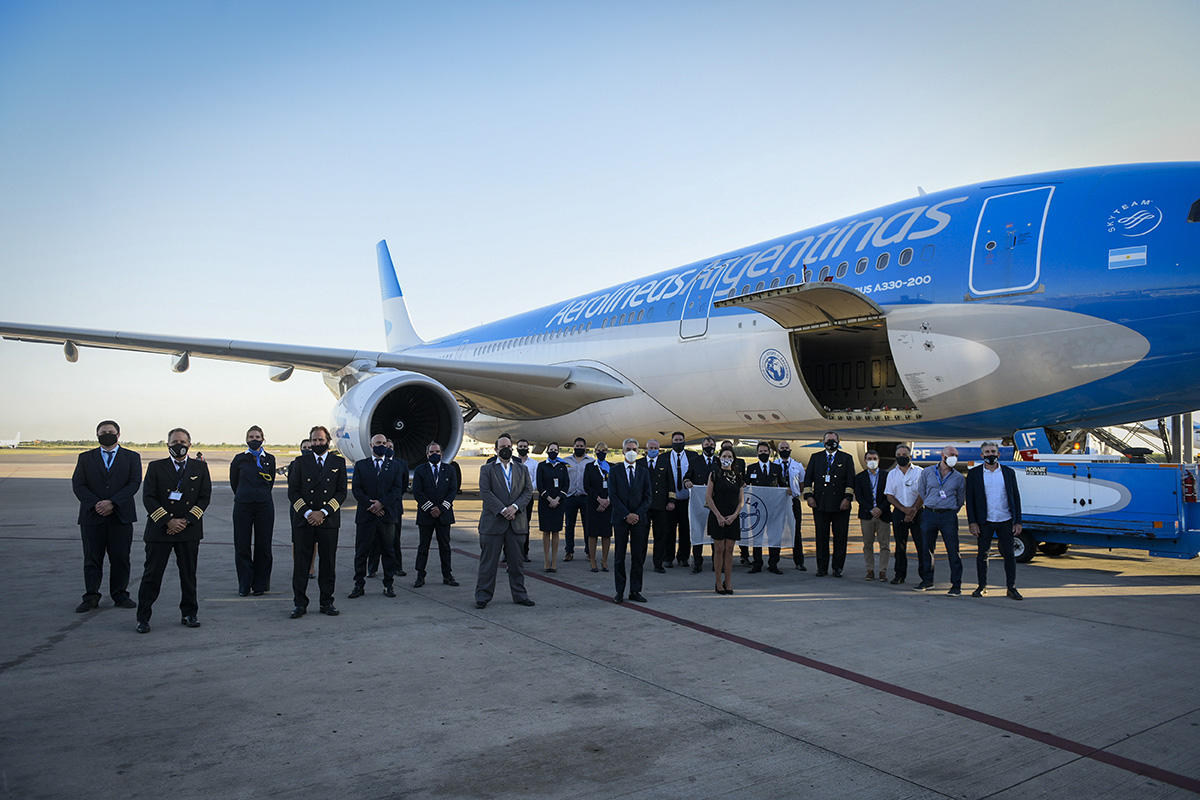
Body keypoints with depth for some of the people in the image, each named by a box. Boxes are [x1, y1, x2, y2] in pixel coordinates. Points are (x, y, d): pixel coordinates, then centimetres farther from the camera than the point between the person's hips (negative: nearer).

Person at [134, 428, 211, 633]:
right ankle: (143, 618, 11)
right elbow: (148, 498, -2)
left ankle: (189, 614, 19)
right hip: (159, 530, -1)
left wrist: (187, 521, -9)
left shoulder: (200, 467, 8)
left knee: (189, 575, 8)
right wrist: (168, 521, -12)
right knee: (152, 575, 1)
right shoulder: (155, 467, 4)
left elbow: (205, 497, 3)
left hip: (189, 531, 1)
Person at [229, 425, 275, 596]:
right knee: (242, 545, 1)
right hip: (243, 505, 0)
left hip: (264, 506, 0)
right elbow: (234, 482, 15)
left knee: (263, 545, 2)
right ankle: (244, 585, 11)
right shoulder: (239, 459, 5)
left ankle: (260, 585, 11)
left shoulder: (269, 459, 7)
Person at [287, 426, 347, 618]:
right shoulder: (300, 462, 8)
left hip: (329, 520, 0)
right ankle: (300, 603, 9)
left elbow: (341, 492, 2)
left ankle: (327, 602, 15)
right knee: (301, 562, 1)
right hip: (303, 520, 0)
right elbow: (293, 491, 3)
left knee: (328, 562, 5)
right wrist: (307, 513, -10)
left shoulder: (338, 462, 8)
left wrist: (323, 512, -9)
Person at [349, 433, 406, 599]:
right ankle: (359, 585, 12)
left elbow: (398, 489, 0)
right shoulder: (360, 465, 8)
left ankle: (389, 585, 14)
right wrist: (370, 506, -11)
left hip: (388, 515, 0)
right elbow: (356, 489, 0)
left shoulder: (395, 465, 8)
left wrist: (382, 503, -13)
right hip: (365, 515, 0)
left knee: (388, 551, 5)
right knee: (361, 552, 3)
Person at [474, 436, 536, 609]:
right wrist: (502, 510, -15)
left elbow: (528, 491, 5)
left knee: (516, 561, 9)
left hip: (516, 522, 3)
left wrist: (515, 507, -11)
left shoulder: (522, 470, 15)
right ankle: (483, 596, 10)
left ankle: (519, 595, 18)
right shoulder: (487, 469, 5)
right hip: (493, 522, -3)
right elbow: (485, 492, -6)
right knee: (488, 561, 1)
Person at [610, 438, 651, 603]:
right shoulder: (614, 470, 4)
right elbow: (613, 495, -4)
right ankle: (620, 591, 10)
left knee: (638, 557, 3)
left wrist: (638, 514, -8)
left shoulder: (644, 472, 10)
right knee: (619, 557, 2)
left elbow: (647, 497, 6)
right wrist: (626, 515, -11)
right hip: (620, 519, -2)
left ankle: (635, 591, 11)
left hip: (639, 519, 2)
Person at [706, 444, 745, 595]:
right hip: (717, 517, -3)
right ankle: (719, 584, 5)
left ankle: (728, 583, 10)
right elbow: (708, 497, -5)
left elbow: (741, 499, 9)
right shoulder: (714, 474, 0)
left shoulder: (738, 476, 10)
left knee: (729, 550, 5)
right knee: (719, 549, -2)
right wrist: (718, 515, -11)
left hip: (733, 517, 3)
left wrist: (735, 515, -6)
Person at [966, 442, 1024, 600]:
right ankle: (982, 586, 16)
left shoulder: (1009, 472, 6)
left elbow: (1016, 497, 7)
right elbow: (970, 499, 1)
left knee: (1009, 554, 3)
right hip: (984, 521, -1)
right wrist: (972, 522, -6)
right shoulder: (974, 473, 2)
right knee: (982, 554, 5)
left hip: (1005, 521, 1)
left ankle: (1011, 587, 12)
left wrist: (1018, 521, 1)